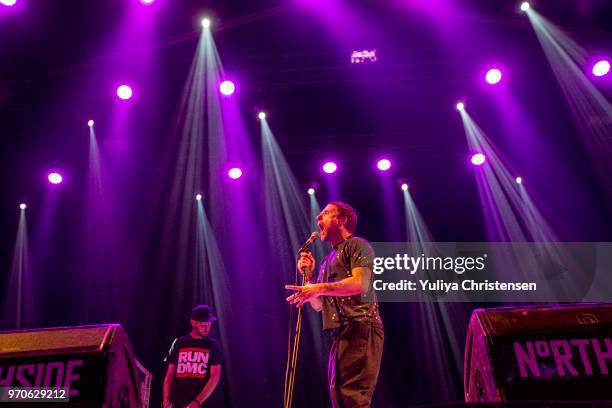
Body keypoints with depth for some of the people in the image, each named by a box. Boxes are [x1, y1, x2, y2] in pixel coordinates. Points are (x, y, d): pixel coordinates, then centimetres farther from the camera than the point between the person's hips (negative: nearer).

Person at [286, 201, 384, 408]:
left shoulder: (356, 245, 2)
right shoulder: (328, 260, 26)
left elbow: (360, 283, -15)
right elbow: (318, 305, 23)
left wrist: (319, 288, -16)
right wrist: (307, 275, 11)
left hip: (360, 328, -9)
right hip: (340, 333, 9)